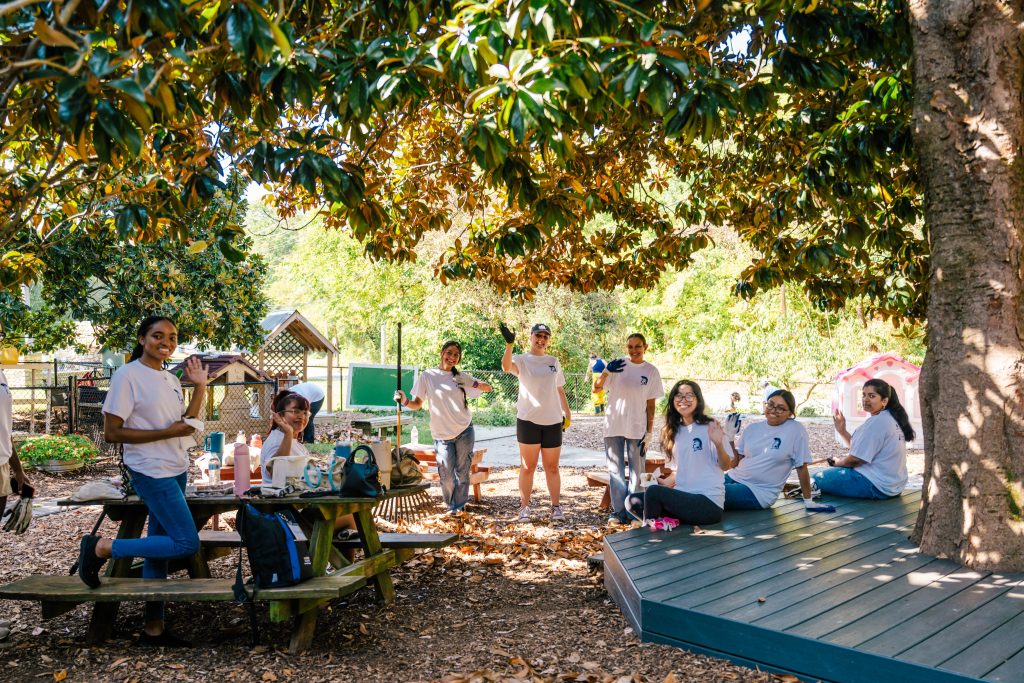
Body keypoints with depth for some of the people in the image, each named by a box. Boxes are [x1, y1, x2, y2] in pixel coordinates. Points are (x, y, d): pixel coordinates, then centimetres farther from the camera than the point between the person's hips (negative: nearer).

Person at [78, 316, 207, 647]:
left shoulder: (171, 380, 11)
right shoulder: (127, 376, -12)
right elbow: (111, 433, -14)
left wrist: (200, 387, 7)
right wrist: (166, 432, -19)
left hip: (177, 470, 8)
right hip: (152, 472, -8)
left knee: (161, 546, 11)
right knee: (187, 543, -12)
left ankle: (153, 628, 20)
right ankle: (100, 548, 0)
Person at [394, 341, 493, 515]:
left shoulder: (461, 377, 5)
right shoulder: (427, 376, -1)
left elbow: (488, 388, 10)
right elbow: (417, 404, 1)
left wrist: (472, 384, -10)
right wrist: (404, 401, -20)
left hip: (464, 432, 2)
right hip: (442, 434, -2)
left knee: (462, 472, 5)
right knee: (447, 475, -3)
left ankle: (459, 507, 19)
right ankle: (450, 506, 18)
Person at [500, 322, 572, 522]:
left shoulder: (554, 362, 13)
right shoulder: (522, 360, 0)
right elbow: (506, 366, -23)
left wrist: (567, 414, 15)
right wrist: (509, 344, -38)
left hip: (553, 421, 3)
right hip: (528, 420, -3)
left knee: (552, 468, 8)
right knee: (528, 467, 2)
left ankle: (556, 507, 15)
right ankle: (524, 507, 9)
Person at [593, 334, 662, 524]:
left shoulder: (651, 371, 2)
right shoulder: (616, 365, 0)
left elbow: (651, 405, 3)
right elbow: (597, 387, -7)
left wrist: (649, 432, -1)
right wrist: (606, 371, -26)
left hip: (637, 429, 0)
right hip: (613, 427, 0)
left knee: (637, 471, 5)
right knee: (615, 470, 5)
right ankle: (619, 510, 13)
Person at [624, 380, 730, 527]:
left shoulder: (709, 427, -6)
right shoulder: (673, 431, 13)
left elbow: (725, 466, -9)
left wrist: (718, 444, -28)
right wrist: (664, 483, 0)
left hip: (708, 502, -7)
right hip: (683, 497, 7)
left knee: (653, 492, -22)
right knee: (633, 500, -5)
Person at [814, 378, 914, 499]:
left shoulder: (876, 422, -20)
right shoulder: (891, 418, 12)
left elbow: (856, 459, -18)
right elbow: (860, 449, 13)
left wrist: (837, 462, 1)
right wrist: (842, 431, 4)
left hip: (876, 486, -11)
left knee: (818, 479, -9)